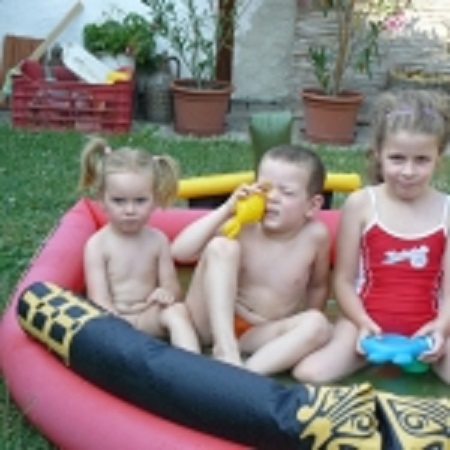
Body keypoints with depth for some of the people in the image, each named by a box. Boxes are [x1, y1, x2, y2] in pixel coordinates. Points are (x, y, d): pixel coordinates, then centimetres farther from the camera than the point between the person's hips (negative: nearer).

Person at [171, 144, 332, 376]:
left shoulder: (315, 235, -9)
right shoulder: (242, 227, -13)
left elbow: (318, 286, 8)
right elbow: (179, 251, -21)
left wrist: (302, 329, 2)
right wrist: (226, 210, -25)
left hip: (258, 335, 2)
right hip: (213, 323, -1)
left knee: (318, 325, -25)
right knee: (222, 246, -23)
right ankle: (225, 348, -28)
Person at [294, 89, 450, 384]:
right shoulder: (360, 204, -3)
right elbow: (344, 280, 0)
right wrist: (364, 323, -14)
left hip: (426, 327, 0)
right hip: (368, 321, 0)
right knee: (310, 375, -24)